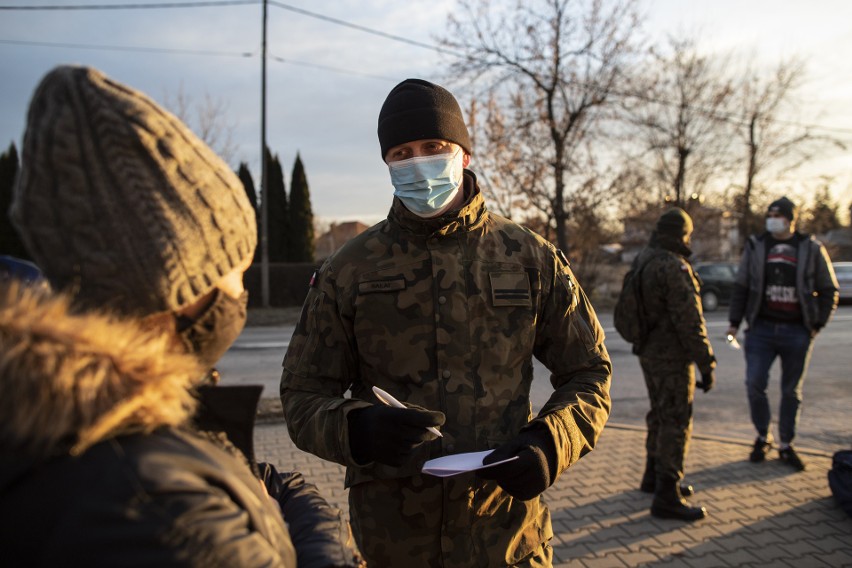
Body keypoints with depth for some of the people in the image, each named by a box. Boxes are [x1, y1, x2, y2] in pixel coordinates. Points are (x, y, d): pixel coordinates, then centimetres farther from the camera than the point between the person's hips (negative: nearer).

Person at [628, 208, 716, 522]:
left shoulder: (642, 260, 8)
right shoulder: (674, 267, -21)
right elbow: (689, 320, -23)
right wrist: (706, 363, -18)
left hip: (648, 351, 9)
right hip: (672, 357, -9)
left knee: (660, 414, 21)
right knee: (676, 422, -2)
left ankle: (653, 476, 35)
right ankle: (667, 496, 3)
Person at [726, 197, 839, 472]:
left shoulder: (811, 249, 3)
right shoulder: (755, 246, 5)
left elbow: (829, 291, 8)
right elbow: (741, 287, 8)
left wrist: (818, 324, 0)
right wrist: (734, 322, 4)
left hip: (797, 333, 0)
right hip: (761, 329, 0)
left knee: (792, 390, 8)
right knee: (754, 384, -6)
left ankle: (786, 445, 22)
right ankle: (763, 437, 16)